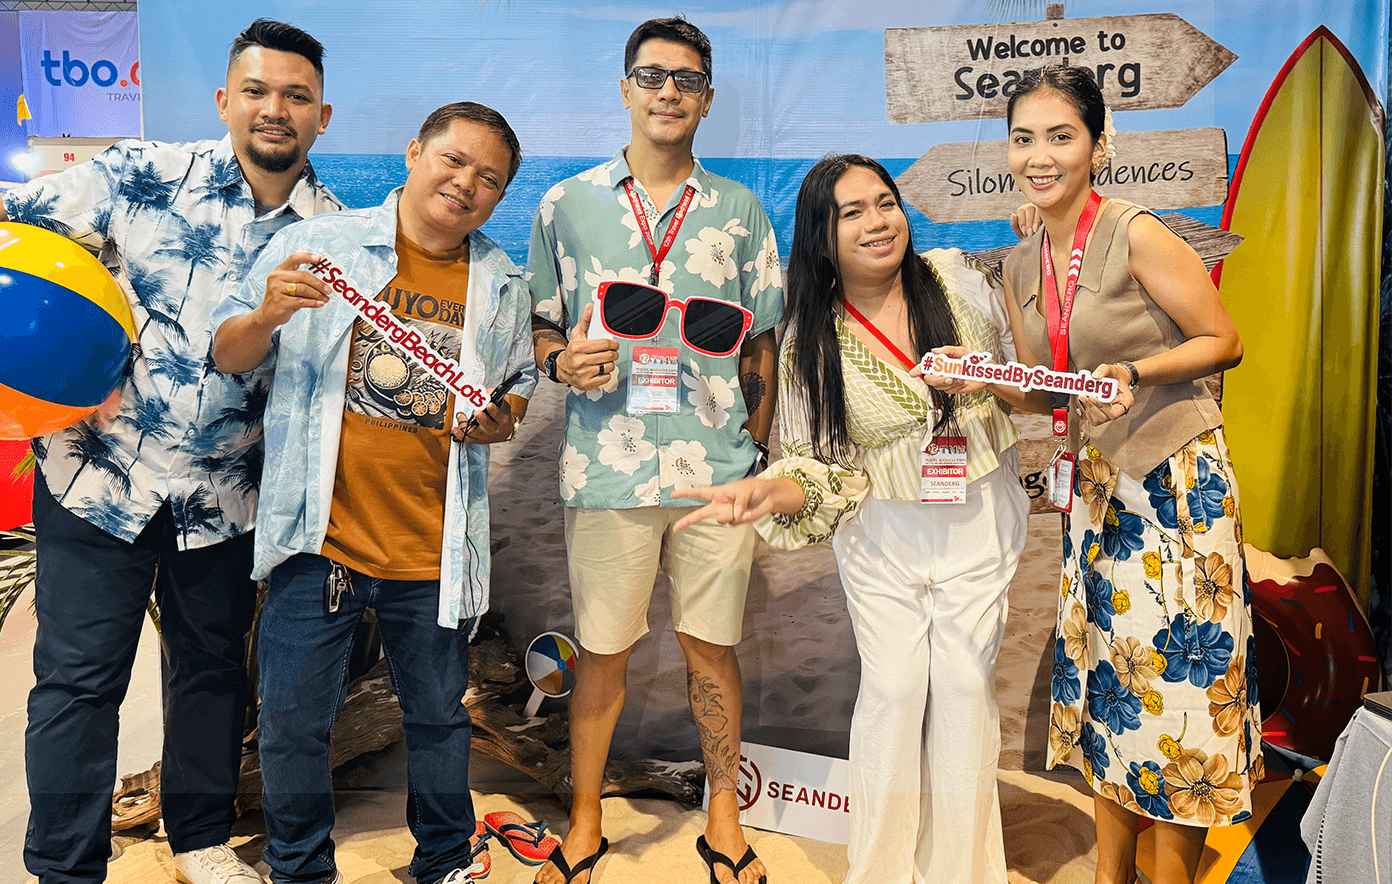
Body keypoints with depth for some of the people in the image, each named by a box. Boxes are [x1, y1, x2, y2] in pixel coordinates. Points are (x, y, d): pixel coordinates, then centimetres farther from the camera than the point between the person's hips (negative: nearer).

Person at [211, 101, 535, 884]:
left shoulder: (504, 287, 6)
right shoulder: (313, 245, -2)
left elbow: (518, 394, 15)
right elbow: (229, 357, 3)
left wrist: (496, 422, -7)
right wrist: (267, 315, -18)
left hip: (435, 551, 2)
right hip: (319, 536, -1)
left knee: (440, 715, 16)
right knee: (293, 721, 10)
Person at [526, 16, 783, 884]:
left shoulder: (739, 211, 8)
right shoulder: (567, 206, 6)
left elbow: (761, 345, 10)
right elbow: (543, 329, 10)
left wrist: (757, 460, 5)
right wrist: (565, 361, -13)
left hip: (718, 470, 1)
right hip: (609, 471, 0)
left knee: (713, 648, 10)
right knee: (602, 652, 9)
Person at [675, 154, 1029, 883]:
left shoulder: (957, 277, -6)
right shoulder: (811, 341, -8)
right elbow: (818, 465, -8)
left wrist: (983, 375, -8)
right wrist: (763, 492, -25)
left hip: (979, 521, 1)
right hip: (882, 534, 0)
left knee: (962, 685, 4)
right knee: (892, 689, 2)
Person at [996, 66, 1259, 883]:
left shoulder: (1137, 235, -13)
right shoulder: (1022, 268, 8)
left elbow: (1225, 341, -9)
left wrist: (1134, 373, -24)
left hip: (1178, 480, -6)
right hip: (1096, 485, 7)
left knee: (1177, 676, 0)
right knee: (1109, 674, 12)